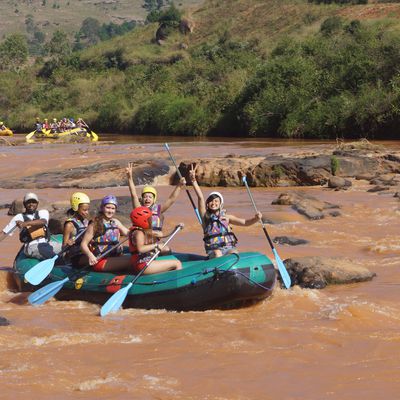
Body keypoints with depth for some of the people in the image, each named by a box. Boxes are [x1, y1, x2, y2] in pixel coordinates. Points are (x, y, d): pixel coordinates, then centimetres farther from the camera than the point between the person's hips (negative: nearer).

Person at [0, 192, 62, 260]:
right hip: (32, 246, -4)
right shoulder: (19, 217, 13)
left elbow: (43, 221, -9)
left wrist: (26, 223, -25)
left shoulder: (43, 212, 17)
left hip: (46, 243, 4)